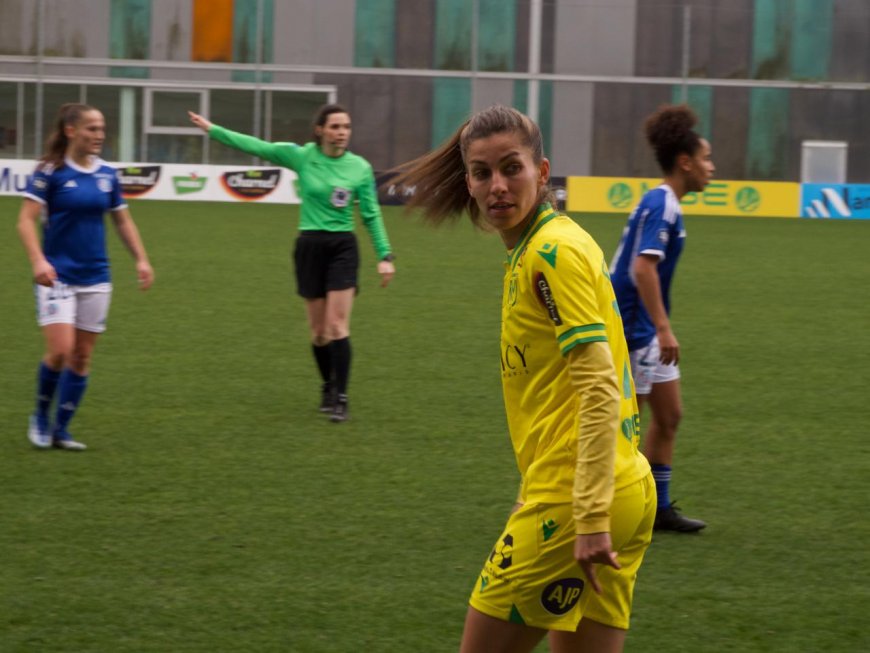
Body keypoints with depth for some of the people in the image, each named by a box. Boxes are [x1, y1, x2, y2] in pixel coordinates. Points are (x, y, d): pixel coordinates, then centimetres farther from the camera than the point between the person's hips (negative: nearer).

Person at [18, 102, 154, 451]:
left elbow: (123, 220, 16)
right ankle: (41, 416, 10)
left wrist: (141, 259, 7)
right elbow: (26, 220, -11)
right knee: (60, 350, -14)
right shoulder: (51, 172, -8)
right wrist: (38, 261, -25)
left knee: (82, 357, 5)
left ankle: (61, 429, 15)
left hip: (95, 278, 5)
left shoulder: (107, 175, 6)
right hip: (57, 275, -5)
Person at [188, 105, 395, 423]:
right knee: (319, 330, 7)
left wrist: (385, 256, 0)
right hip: (310, 247, 1)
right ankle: (328, 388, 28)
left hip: (343, 247, -1)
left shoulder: (360, 167, -2)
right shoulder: (301, 156, -4)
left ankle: (340, 398, -8)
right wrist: (212, 129, -5)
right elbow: (255, 146, -4)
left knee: (338, 326, -10)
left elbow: (372, 215, 4)